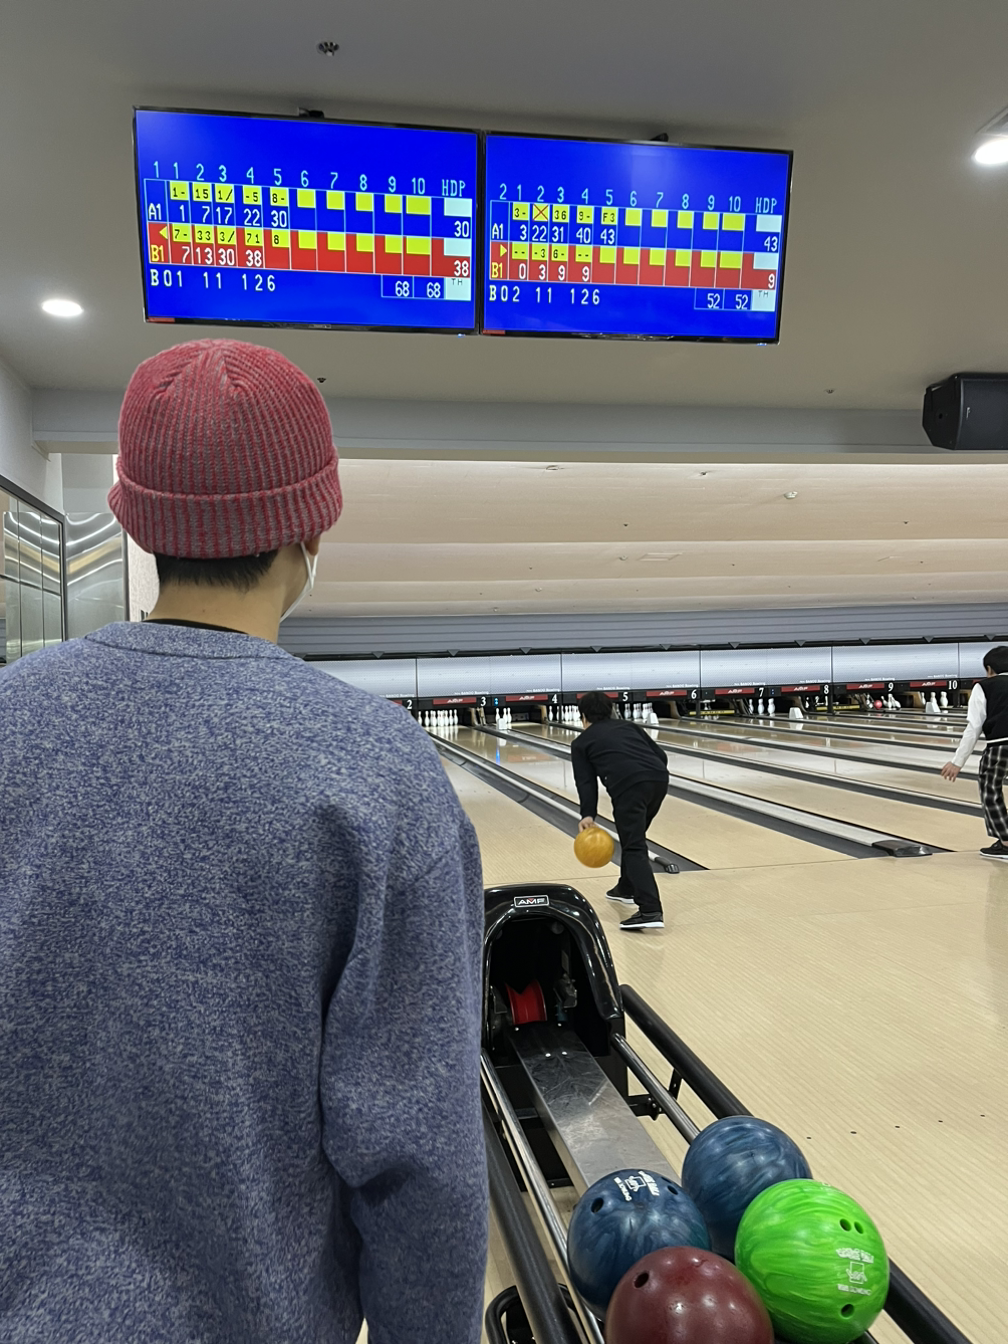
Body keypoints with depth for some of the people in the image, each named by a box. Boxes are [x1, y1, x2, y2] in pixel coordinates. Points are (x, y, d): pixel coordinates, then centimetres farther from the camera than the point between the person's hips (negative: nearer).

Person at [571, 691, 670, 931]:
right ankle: (626, 888, 41)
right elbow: (661, 755, 23)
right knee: (633, 837, 27)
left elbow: (586, 782, 8)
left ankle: (650, 911, -20)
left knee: (634, 848, -6)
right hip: (659, 778, 6)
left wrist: (588, 815, 3)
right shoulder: (629, 725, 31)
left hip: (628, 786, -6)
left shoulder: (581, 742, 21)